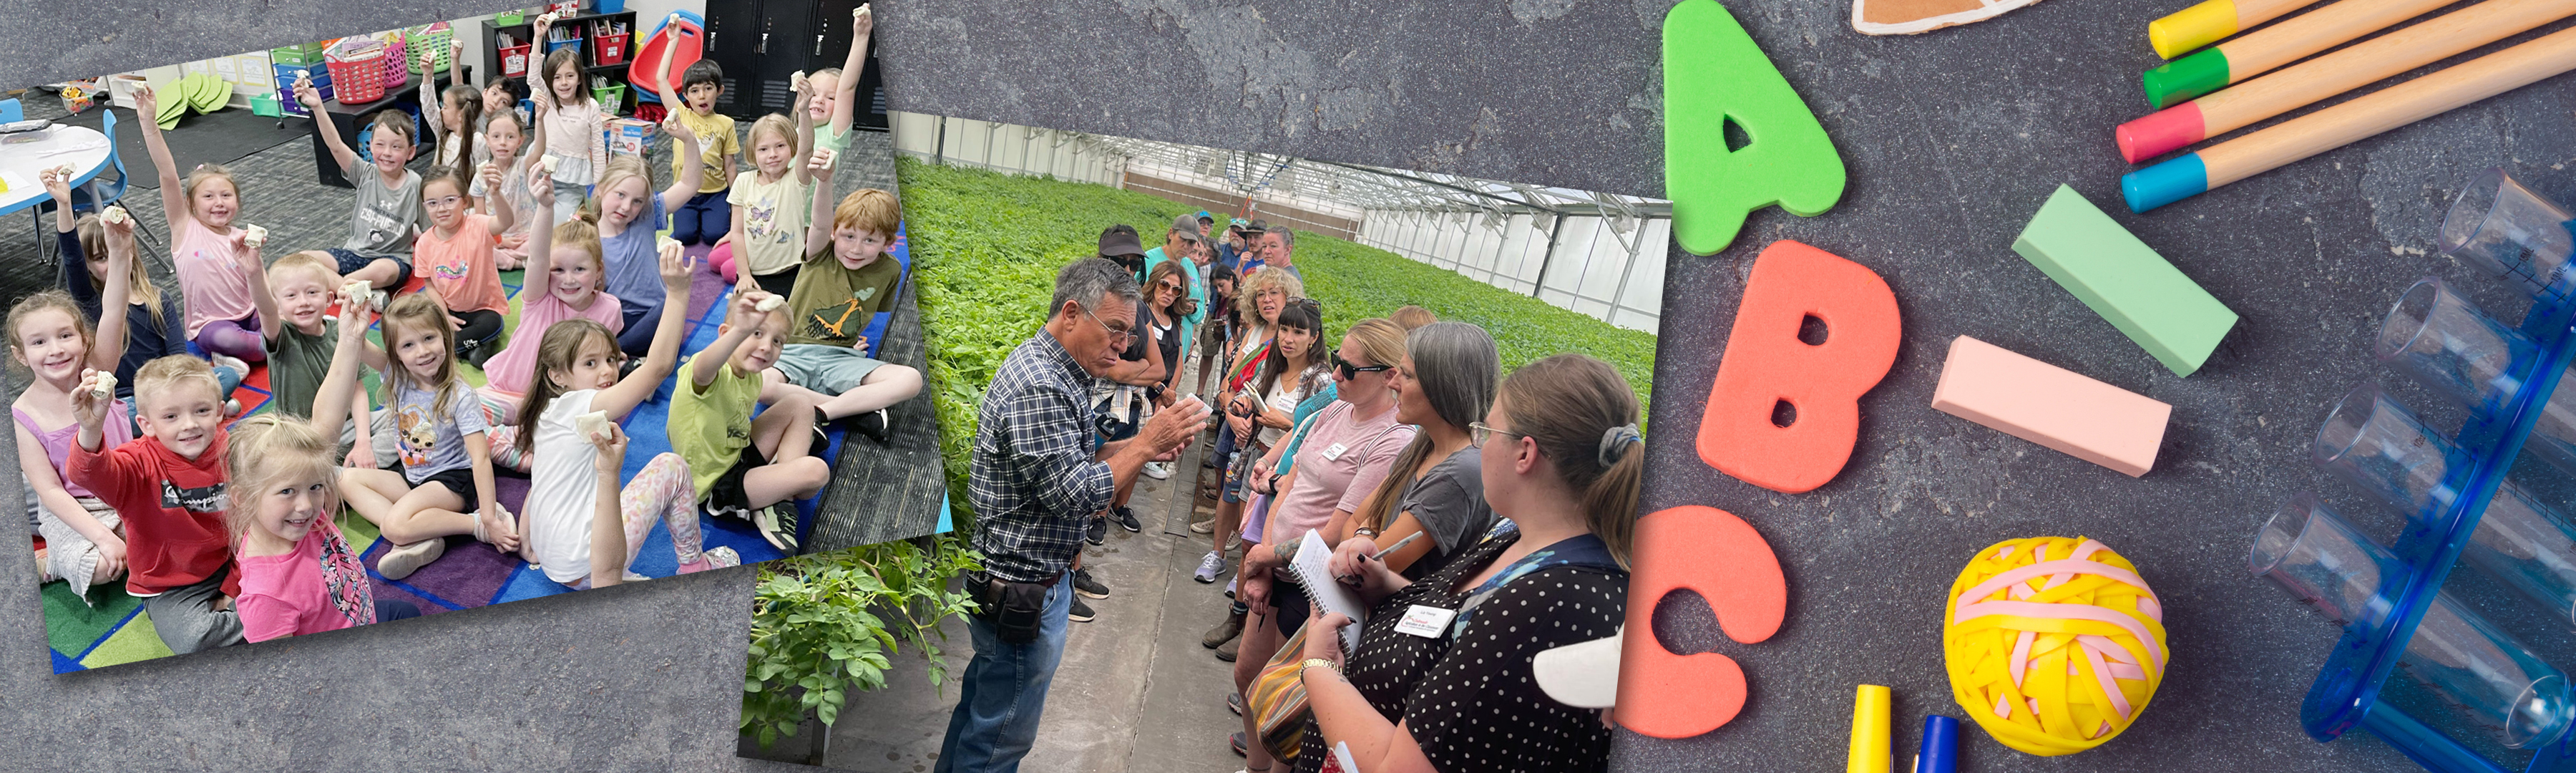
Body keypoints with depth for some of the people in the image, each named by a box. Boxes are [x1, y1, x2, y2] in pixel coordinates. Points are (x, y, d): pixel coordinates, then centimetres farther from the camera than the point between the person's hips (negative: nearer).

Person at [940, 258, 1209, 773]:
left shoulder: (1055, 372, 9)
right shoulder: (1039, 389, -26)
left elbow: (1067, 461, 13)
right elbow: (1073, 495, -28)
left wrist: (1138, 447, 0)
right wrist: (1145, 444, -21)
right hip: (1024, 590, -11)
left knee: (983, 702, 26)